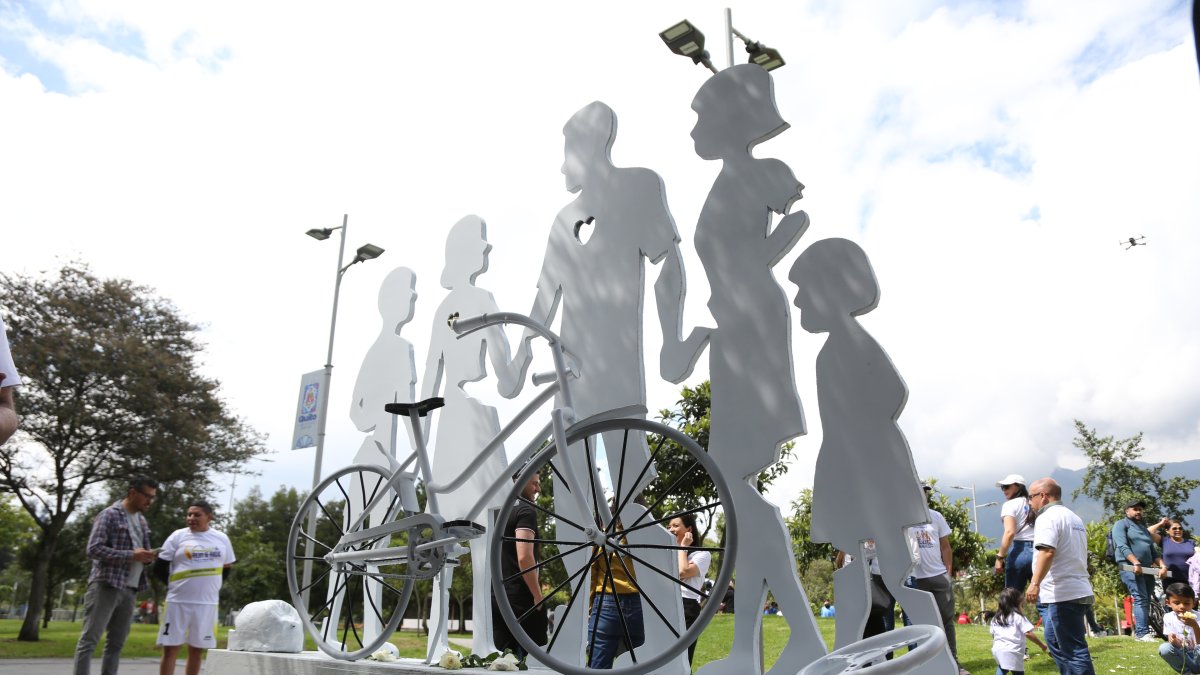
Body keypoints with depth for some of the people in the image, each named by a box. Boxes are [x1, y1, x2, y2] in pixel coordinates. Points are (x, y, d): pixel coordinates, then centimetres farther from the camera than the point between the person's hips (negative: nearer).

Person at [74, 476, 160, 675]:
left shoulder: (142, 521, 17)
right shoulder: (109, 515, -6)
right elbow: (94, 549, -14)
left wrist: (148, 556, 0)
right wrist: (131, 555, -19)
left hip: (130, 589, 7)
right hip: (106, 585, -7)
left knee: (116, 643, 7)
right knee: (89, 639, -7)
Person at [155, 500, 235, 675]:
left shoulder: (222, 539, 6)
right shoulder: (178, 536, -1)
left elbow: (225, 569, 17)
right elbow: (159, 567, 3)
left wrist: (209, 587, 9)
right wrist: (177, 585, 5)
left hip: (207, 603, 2)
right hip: (177, 602, -2)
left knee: (197, 651, 10)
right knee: (170, 649, 0)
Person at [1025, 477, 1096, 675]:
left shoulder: (1048, 517, -11)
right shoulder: (1074, 518, 19)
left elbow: (1047, 551, -26)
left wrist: (1035, 582, -31)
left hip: (1062, 594, -10)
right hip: (1079, 591, 10)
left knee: (1073, 650, -7)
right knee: (1056, 643, 19)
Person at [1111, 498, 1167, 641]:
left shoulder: (1144, 528, 25)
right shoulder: (1121, 524, 2)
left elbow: (1154, 550, 19)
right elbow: (1123, 547, -13)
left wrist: (1162, 565, 2)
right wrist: (1136, 563, -24)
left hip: (1147, 569, 8)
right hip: (1131, 568, -8)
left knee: (1147, 600, 5)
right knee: (1141, 599, -16)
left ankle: (1140, 630, 11)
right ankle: (1142, 633, -19)